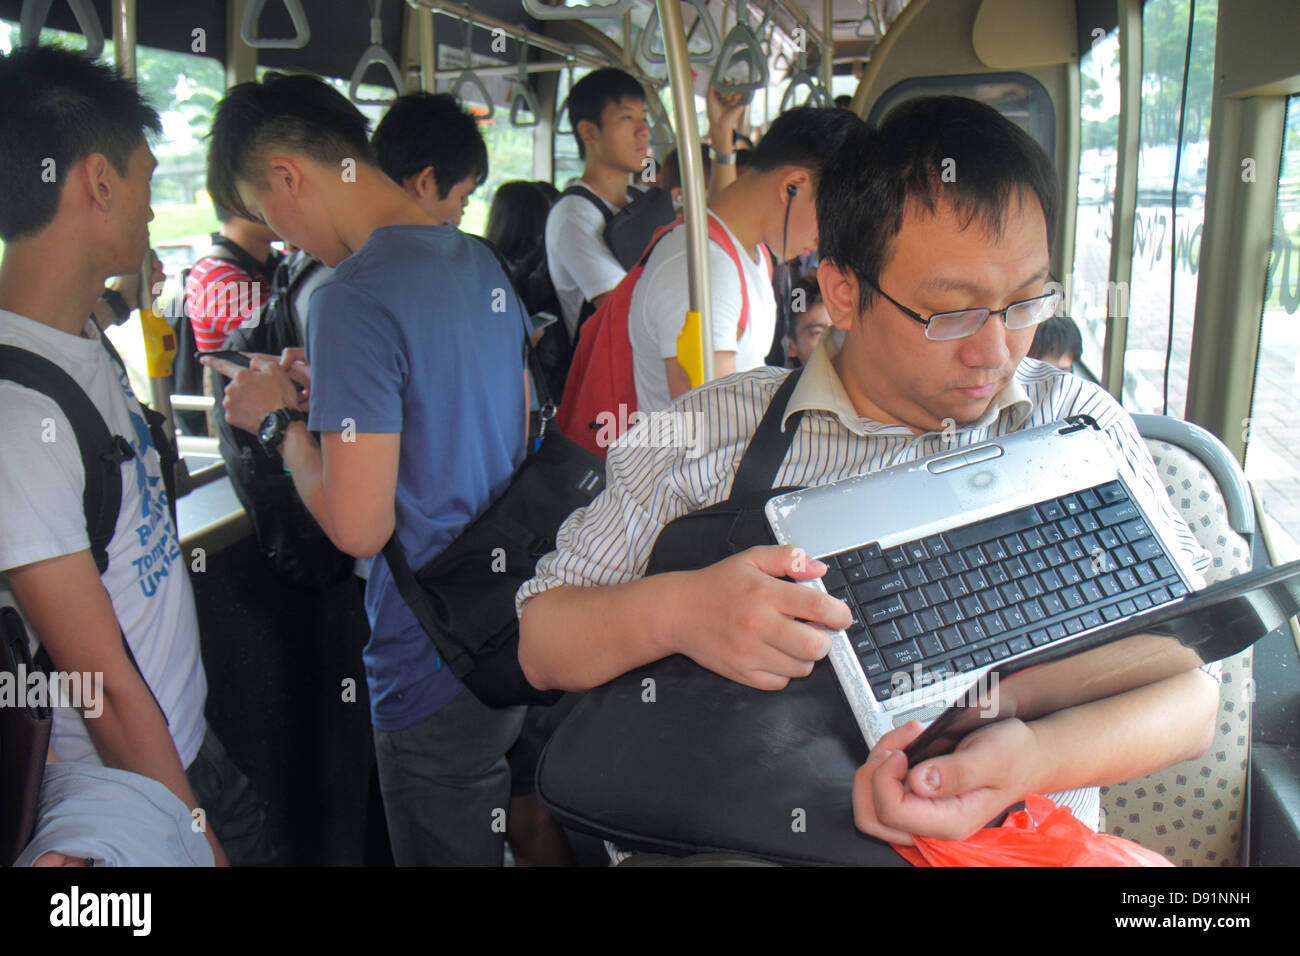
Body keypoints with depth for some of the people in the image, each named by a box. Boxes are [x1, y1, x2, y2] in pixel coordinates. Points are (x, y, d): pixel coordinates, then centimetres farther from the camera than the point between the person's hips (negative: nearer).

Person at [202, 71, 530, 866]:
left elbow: (358, 525, -23)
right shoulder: (480, 261, 5)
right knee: (528, 833, 27)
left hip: (441, 664, -8)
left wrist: (280, 421, -7)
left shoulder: (354, 296, -22)